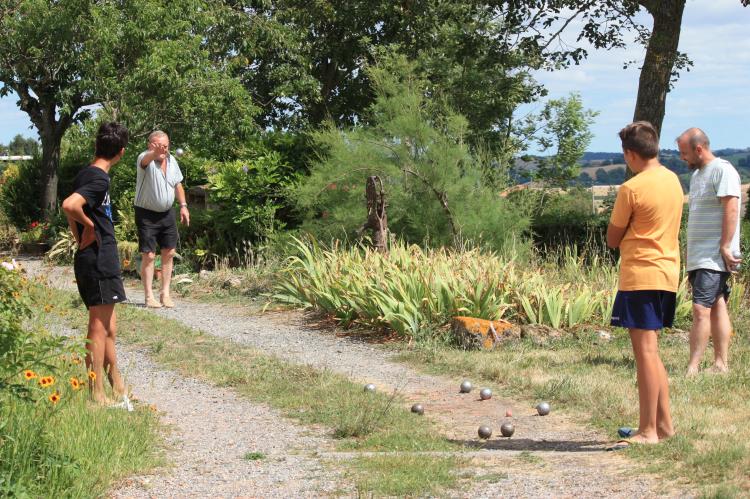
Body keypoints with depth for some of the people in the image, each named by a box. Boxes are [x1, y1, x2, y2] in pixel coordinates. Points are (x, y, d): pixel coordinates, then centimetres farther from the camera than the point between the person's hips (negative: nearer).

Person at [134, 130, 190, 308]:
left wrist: (183, 205, 7)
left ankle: (165, 293, 16)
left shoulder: (172, 160, 4)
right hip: (146, 214, -6)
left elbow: (178, 184, 17)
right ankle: (149, 296, 1)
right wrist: (155, 153, -67)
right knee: (149, 255, -5)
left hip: (167, 213, 6)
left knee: (169, 252, 6)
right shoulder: (145, 158, -17)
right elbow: (147, 159, -44)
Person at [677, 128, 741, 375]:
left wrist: (725, 247, -21)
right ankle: (721, 364, 11)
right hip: (699, 256, 9)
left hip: (714, 256, -9)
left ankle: (692, 369, -14)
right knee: (717, 307, 9)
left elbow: (731, 210, -18)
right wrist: (690, 253, 18)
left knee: (701, 309, -13)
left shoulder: (723, 170, -11)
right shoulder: (697, 174, 18)